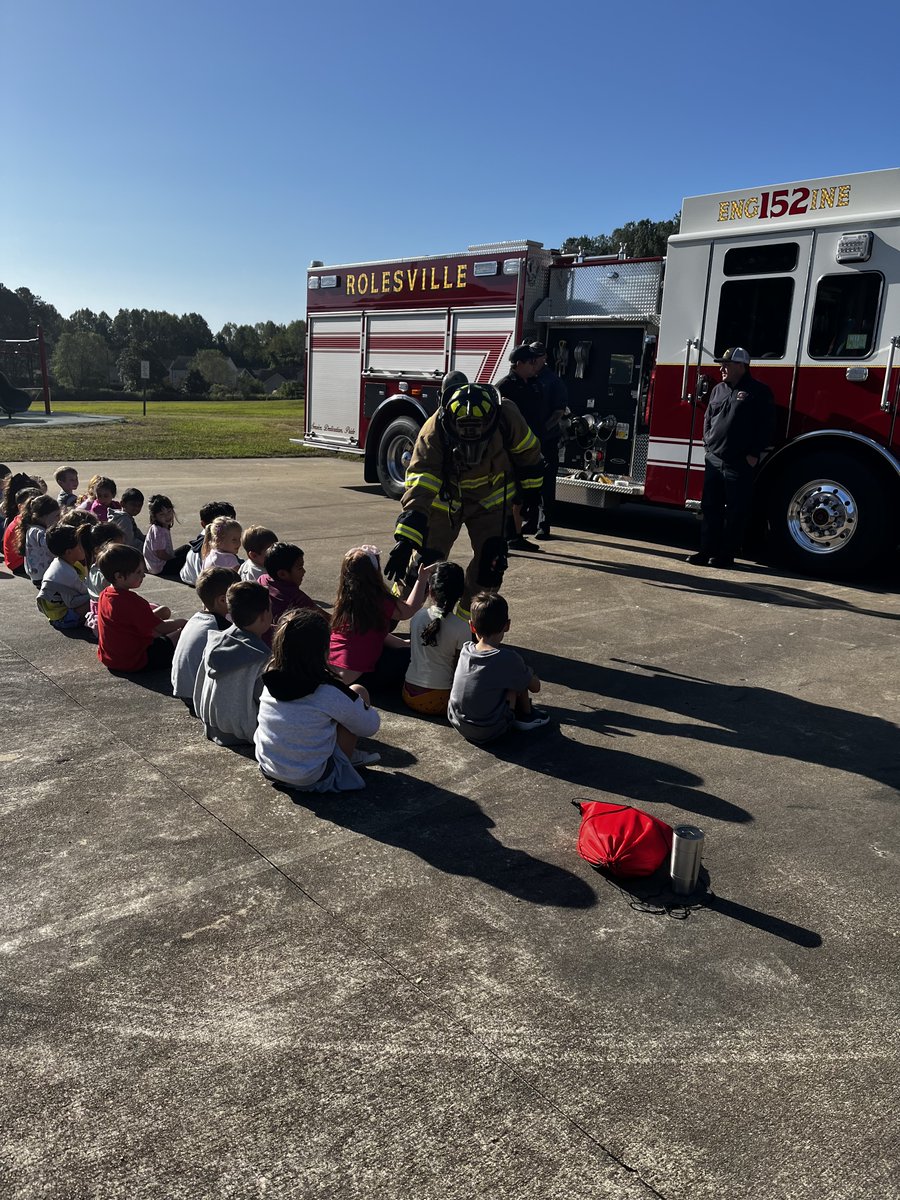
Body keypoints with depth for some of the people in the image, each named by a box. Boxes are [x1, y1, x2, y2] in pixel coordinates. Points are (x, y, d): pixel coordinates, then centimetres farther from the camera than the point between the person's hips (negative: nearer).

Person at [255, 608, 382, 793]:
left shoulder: (270, 679, -7)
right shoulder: (330, 692, -23)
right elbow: (370, 726, -7)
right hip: (311, 780, -6)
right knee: (358, 692, 2)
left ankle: (349, 754, 24)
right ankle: (348, 757, 15)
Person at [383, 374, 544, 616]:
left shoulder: (506, 417, -28)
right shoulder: (434, 431, -33)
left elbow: (527, 452, -6)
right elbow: (419, 489, -38)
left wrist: (531, 492, 5)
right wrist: (405, 541, -45)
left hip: (490, 499, 2)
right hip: (445, 498, -2)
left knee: (491, 562, -4)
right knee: (426, 561, -4)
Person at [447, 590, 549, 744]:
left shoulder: (465, 650, -5)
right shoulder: (509, 659, -19)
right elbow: (535, 687, -3)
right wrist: (529, 673, 18)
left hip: (456, 723, 5)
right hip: (489, 733, -5)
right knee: (520, 678, 6)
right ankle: (526, 716, 24)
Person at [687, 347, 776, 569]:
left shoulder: (759, 392, -4)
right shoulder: (718, 389, 14)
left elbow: (766, 426, -6)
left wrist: (754, 454, -10)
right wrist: (708, 444, 10)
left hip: (739, 464, -6)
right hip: (714, 460, 6)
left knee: (735, 511, 0)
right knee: (710, 508, 7)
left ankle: (727, 554, 6)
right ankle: (707, 550, 14)